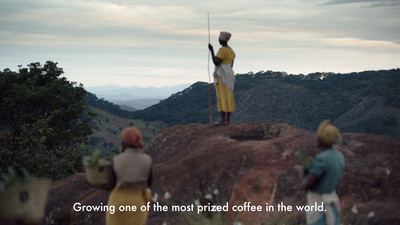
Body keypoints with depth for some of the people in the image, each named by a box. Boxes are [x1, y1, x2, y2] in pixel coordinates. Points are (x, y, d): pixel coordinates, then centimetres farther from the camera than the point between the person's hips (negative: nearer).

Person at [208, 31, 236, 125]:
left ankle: (223, 119, -13)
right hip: (229, 75, 9)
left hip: (222, 76, -9)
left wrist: (212, 50, -17)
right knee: (228, 97, 8)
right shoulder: (231, 51, 15)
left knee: (222, 97, -10)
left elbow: (216, 63, -20)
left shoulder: (222, 50, -14)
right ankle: (228, 119, 8)